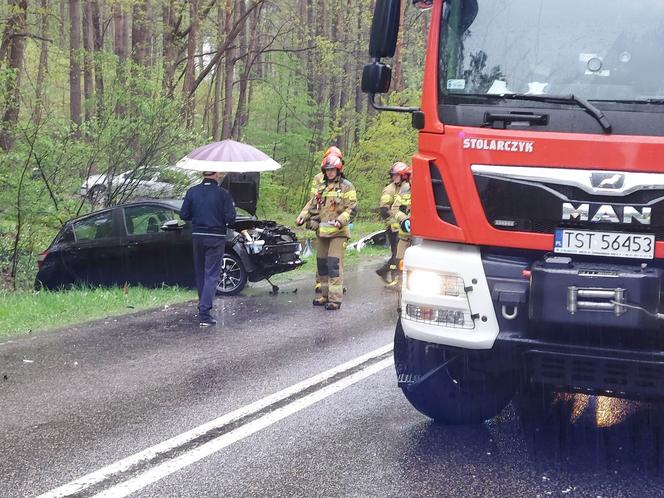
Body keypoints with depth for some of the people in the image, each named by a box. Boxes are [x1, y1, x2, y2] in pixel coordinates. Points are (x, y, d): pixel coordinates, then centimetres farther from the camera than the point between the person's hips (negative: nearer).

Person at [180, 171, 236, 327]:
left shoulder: (192, 192, -1)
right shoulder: (222, 194, -10)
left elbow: (184, 215, 1)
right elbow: (231, 217, -12)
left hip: (197, 237, 4)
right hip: (216, 238, -3)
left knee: (200, 273, 18)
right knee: (212, 275, -3)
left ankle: (203, 306, 30)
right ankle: (205, 314, -14)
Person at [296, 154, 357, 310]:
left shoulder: (346, 186, -3)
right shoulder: (322, 187, 17)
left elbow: (352, 209, -9)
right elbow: (312, 204, 20)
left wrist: (340, 221, -23)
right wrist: (303, 216, 2)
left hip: (338, 232, -7)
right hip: (321, 231, 7)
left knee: (334, 264, -13)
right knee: (321, 263, 11)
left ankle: (335, 299, -13)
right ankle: (325, 295, 22)